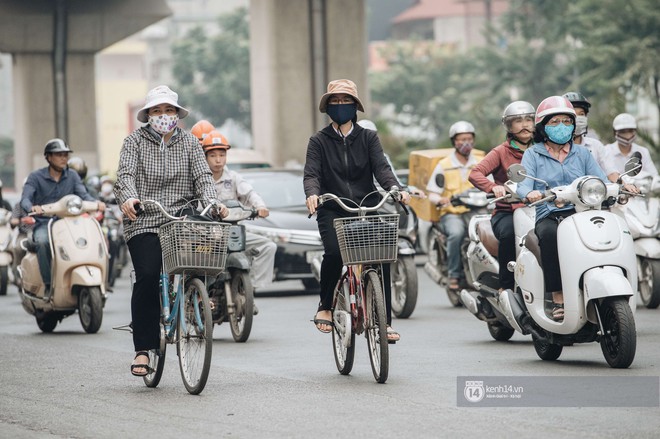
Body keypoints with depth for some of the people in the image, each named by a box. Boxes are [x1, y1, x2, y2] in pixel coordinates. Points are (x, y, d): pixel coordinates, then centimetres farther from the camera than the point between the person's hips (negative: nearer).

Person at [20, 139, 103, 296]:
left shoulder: (72, 176, 13)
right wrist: (32, 208, -35)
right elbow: (25, 199, -10)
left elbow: (83, 195, -1)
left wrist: (96, 203, -25)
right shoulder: (36, 177, 3)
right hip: (43, 224, -3)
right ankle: (49, 286, -32)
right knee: (43, 241, -37)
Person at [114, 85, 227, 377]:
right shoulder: (135, 141, 7)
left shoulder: (189, 143, 14)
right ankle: (143, 350, -16)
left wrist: (212, 203, -18)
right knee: (147, 277, -19)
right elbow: (125, 174, -8)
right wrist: (128, 198, -30)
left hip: (181, 221, 3)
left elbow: (203, 176, 2)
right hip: (144, 224, -3)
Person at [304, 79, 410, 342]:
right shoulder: (319, 141, 9)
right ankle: (325, 306, -5)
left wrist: (395, 189, -23)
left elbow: (381, 168, -2)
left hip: (367, 208, 1)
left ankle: (385, 321, -10)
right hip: (332, 211, -1)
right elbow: (311, 174, -4)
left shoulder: (368, 138, 11)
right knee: (333, 252, -28)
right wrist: (312, 194, -28)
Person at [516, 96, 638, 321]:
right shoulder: (532, 154, 13)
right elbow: (523, 185, -4)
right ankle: (558, 298, -36)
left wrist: (621, 186, -12)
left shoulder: (582, 154, 21)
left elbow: (601, 182, 10)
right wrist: (530, 193, -29)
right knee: (549, 234, -38)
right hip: (548, 217, -2)